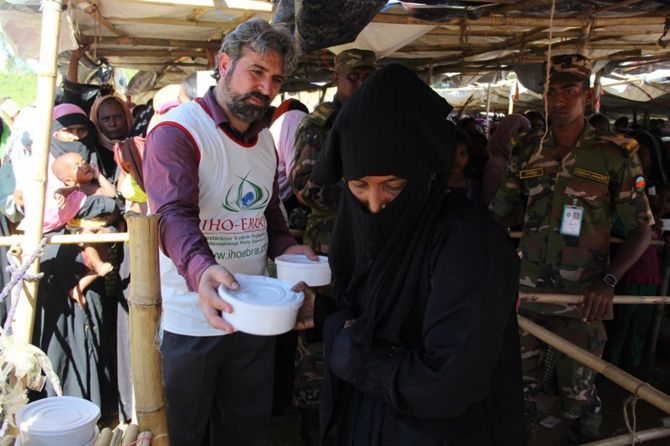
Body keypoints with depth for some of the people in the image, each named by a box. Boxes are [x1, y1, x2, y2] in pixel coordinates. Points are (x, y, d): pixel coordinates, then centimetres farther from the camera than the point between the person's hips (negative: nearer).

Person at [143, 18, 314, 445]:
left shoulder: (266, 140, 10)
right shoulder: (176, 130, -13)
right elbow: (174, 214, -28)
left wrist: (287, 247, -4)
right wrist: (202, 270, -47)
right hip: (190, 321, -6)